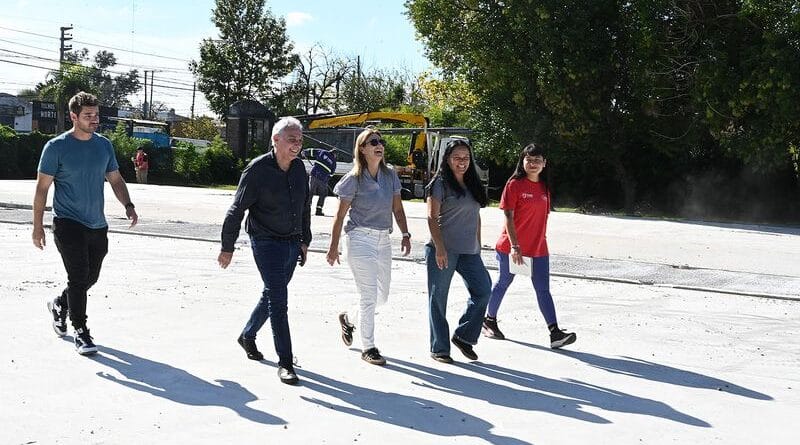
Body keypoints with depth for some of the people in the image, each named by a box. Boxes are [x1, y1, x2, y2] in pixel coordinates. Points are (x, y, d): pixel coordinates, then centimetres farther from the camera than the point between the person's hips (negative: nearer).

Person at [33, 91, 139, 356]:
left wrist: (128, 205, 0)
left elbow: (115, 179, 16)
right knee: (79, 277, -11)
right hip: (68, 223, -5)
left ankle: (59, 305, 41)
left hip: (97, 225, 5)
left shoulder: (104, 145, 8)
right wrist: (38, 226, -6)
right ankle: (80, 332, -1)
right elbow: (42, 187, -3)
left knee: (90, 277, 14)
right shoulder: (56, 147, -6)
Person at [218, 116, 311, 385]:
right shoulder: (257, 169, -14)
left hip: (292, 243, 7)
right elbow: (237, 210, -9)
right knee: (278, 301, -9)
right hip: (267, 243, -7)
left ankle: (247, 336, 41)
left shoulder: (299, 168, 4)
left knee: (272, 296, 19)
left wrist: (304, 241, 18)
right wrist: (227, 247, -6)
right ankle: (285, 363, -5)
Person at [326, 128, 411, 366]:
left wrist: (405, 234, 4)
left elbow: (397, 209, 13)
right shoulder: (354, 178, -9)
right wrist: (334, 246, -4)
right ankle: (368, 348, 7)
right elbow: (340, 215, -5)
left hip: (383, 240, 6)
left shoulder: (390, 175, 6)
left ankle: (349, 319, 39)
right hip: (361, 239, -6)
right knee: (369, 295, -5)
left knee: (382, 296, 13)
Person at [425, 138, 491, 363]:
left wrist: (477, 246, 15)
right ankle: (439, 348, 10)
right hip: (443, 250, -6)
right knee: (438, 298, 1)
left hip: (469, 251, 6)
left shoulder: (472, 184, 15)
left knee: (483, 290, -1)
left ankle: (463, 336, 15)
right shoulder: (440, 184, -5)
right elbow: (432, 217, -11)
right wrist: (439, 248, -18)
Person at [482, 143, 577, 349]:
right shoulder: (514, 184, -9)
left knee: (543, 289, -1)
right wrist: (514, 246, -19)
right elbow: (508, 217, -13)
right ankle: (490, 320, 30)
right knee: (504, 282, 10)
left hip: (538, 248, 5)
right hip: (512, 247, -5)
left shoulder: (544, 187, 9)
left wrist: (541, 240, 14)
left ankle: (555, 332, -8)